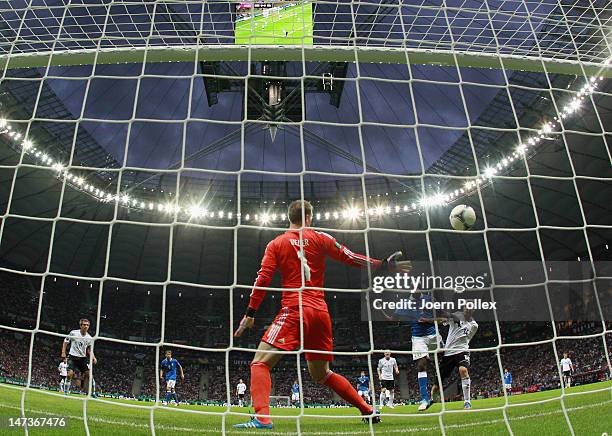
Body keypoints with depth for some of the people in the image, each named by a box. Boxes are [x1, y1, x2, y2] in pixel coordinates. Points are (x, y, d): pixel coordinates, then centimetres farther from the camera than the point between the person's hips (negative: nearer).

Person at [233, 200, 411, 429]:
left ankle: (261, 417, -22)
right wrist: (383, 265, 12)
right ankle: (368, 410, 21)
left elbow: (262, 280, 0)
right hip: (321, 312, 4)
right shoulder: (320, 238, 10)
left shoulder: (276, 244, 7)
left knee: (260, 363, -1)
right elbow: (351, 258, 6)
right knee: (321, 373, 21)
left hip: (294, 310, -4)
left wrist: (250, 314, 4)